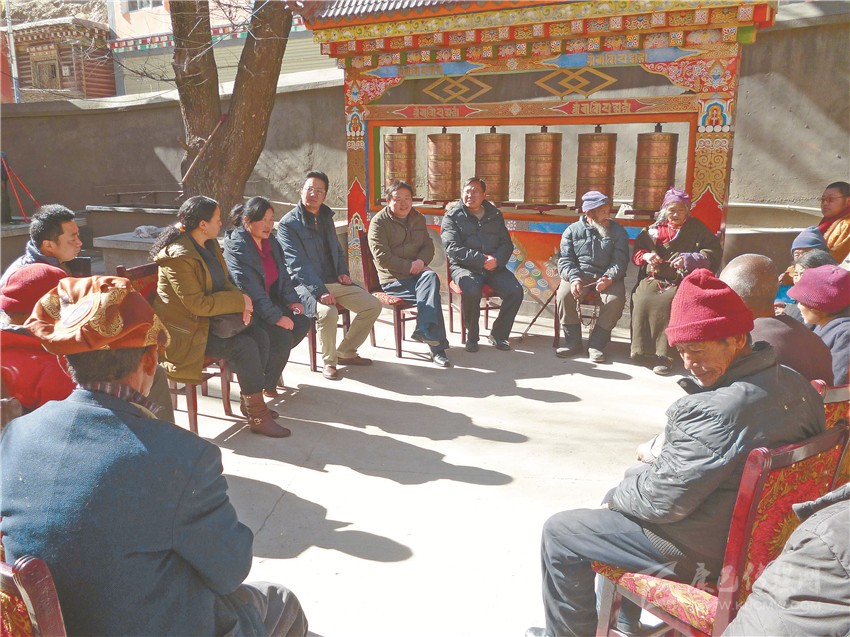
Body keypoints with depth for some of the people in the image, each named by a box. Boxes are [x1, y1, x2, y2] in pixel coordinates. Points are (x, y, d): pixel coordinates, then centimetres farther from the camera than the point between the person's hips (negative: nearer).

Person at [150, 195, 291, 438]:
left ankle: (250, 399, 5)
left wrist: (241, 300, -8)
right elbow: (198, 304, -25)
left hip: (209, 319, 9)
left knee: (260, 335, -9)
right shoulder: (179, 257, -22)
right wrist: (240, 301, -19)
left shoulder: (210, 244, 6)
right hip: (187, 330, -9)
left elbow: (224, 281, 13)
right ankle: (258, 417, -12)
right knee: (244, 347, -23)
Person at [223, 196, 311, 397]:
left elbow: (283, 275, 13)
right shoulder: (237, 247, -19)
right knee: (283, 336, -24)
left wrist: (292, 301, -4)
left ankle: (271, 364, 11)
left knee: (302, 322, -11)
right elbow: (251, 290, -25)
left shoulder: (271, 242, 7)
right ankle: (266, 383, 2)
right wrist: (276, 317, -27)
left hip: (270, 301, 8)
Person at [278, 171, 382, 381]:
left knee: (373, 305, -4)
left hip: (334, 282, 7)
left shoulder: (326, 217, 15)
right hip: (307, 285, -7)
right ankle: (329, 361, -9)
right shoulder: (288, 224, -8)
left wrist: (343, 272, 8)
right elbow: (297, 264, -18)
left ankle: (346, 352, 11)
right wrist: (320, 291, -29)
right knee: (328, 312, -36)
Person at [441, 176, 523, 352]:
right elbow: (452, 248, -8)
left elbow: (507, 244, 12)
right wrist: (481, 259, -17)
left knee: (515, 291, -22)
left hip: (494, 267, 4)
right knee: (472, 291, -35)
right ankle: (472, 337, -11)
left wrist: (496, 260, -11)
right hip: (464, 266, -4)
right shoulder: (452, 216, 4)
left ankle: (498, 335, -1)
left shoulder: (495, 215, 17)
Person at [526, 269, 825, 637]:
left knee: (559, 532, 1)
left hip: (702, 554, -9)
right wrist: (662, 448, 7)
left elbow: (664, 499, -26)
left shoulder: (716, 410, -33)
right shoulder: (797, 386, -4)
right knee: (619, 496, 28)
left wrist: (616, 497, -6)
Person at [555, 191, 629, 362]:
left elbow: (620, 260, 0)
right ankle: (573, 340, -12)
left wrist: (609, 278, -21)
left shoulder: (617, 231, 10)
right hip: (579, 275, 0)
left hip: (608, 277, 0)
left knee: (616, 299, -30)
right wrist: (574, 278, -20)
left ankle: (597, 343, -15)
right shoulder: (573, 230, 9)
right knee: (564, 295, -30)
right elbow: (565, 259, 1)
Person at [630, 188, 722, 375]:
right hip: (652, 278, 3)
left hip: (681, 280, -3)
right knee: (642, 300, -29)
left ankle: (664, 354, -28)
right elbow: (636, 252, 22)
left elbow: (714, 251, 3)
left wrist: (689, 259, -13)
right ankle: (643, 348, -20)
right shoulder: (653, 230, 17)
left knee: (667, 302, -33)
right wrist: (646, 256, -3)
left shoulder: (697, 229, 11)